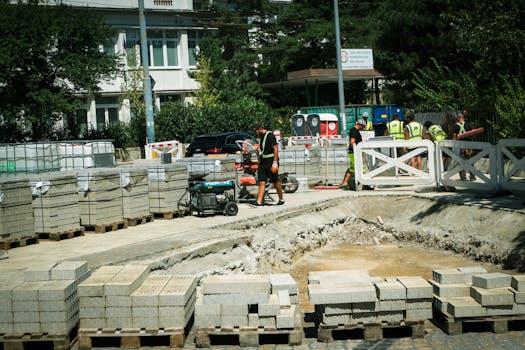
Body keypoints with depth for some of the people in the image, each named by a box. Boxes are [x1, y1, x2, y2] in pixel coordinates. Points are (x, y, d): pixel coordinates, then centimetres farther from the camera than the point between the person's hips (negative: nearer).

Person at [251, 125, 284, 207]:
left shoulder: (270, 135, -10)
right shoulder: (261, 137, 17)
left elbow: (275, 149, -16)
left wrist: (275, 163, -21)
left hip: (271, 162, -8)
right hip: (262, 163, 8)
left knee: (276, 182, 4)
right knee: (261, 183, -2)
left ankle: (281, 199, 18)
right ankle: (259, 202, -8)